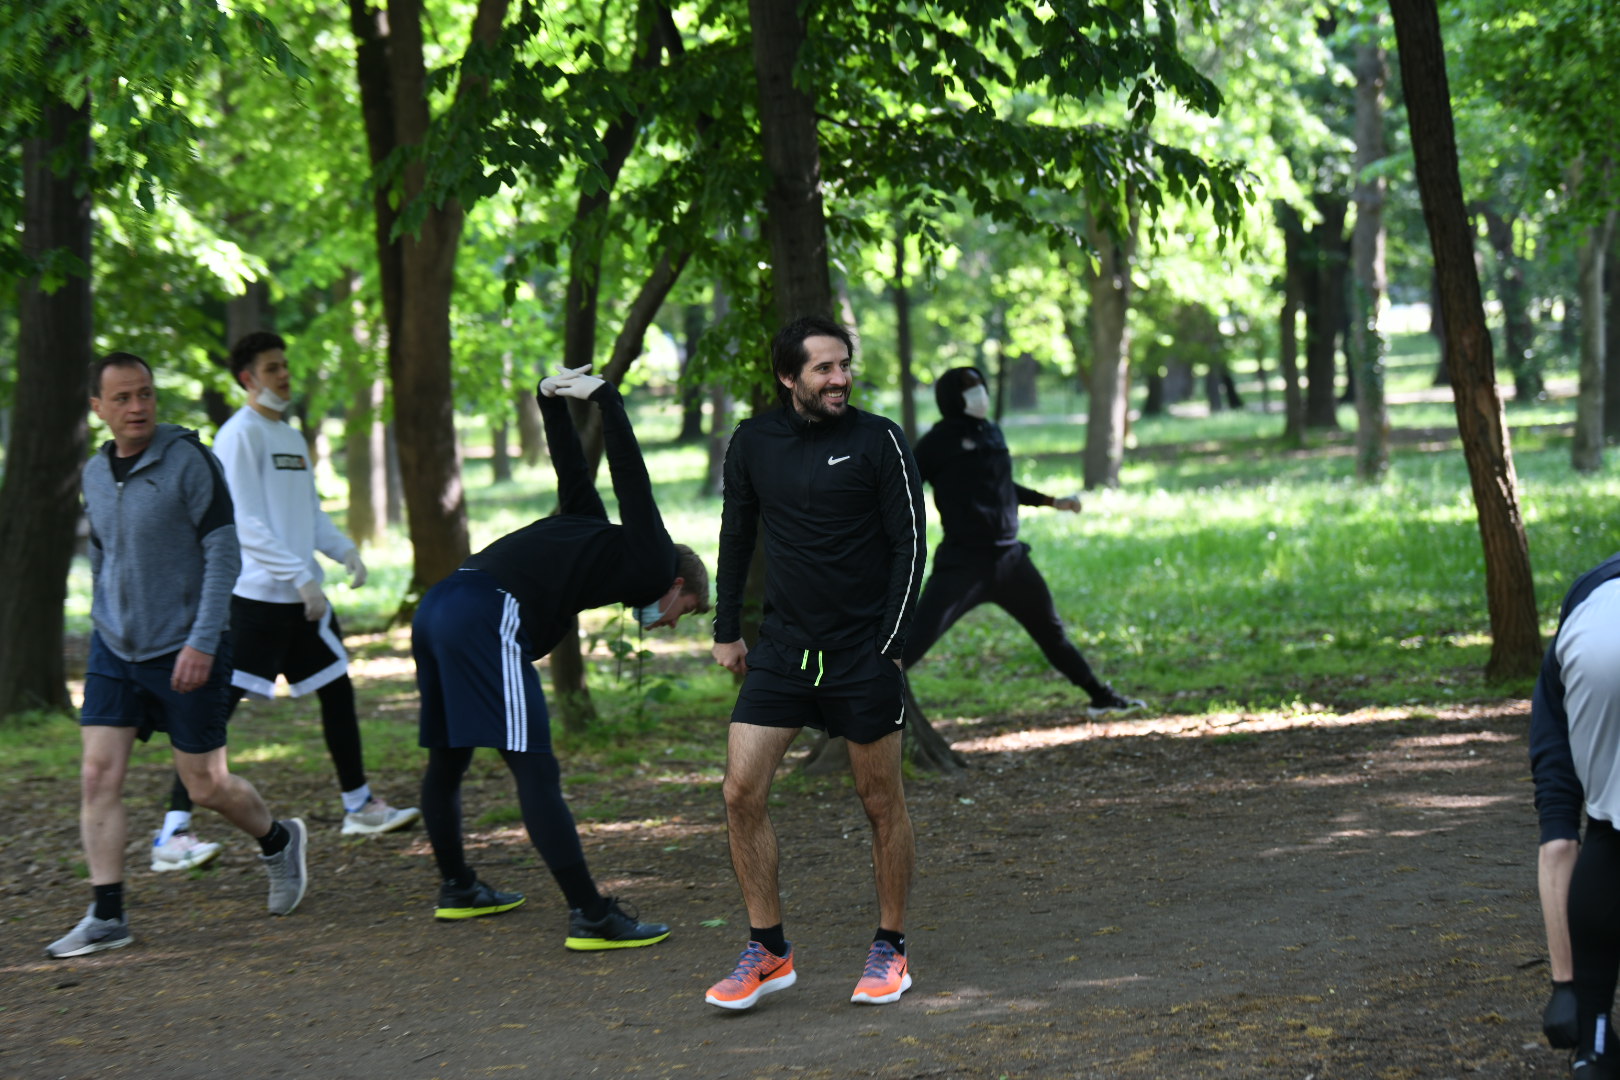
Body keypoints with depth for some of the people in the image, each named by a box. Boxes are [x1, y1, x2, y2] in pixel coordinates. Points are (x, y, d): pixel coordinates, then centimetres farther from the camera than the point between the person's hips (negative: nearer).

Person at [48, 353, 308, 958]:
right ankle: (106, 916, -3)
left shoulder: (188, 461, -11)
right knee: (98, 776, -7)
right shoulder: (95, 474, 6)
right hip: (115, 652, 5)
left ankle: (278, 842, 33)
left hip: (185, 652, -5)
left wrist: (202, 641, -20)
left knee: (206, 785, 4)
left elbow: (223, 554, -13)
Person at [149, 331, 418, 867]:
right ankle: (174, 832, -12)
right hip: (255, 596, -9)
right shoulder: (240, 434, -10)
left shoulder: (291, 436, 17)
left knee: (338, 688, 15)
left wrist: (343, 549, 4)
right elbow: (246, 523, -17)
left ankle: (359, 804, 29)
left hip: (302, 596, 9)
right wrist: (300, 576, -21)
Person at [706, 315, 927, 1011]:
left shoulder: (878, 441, -6)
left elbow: (909, 546, -5)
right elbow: (736, 536, 16)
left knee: (882, 803, 6)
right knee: (741, 793, -6)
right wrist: (727, 631, 13)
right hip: (781, 647, 3)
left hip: (864, 649, -3)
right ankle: (768, 952, 5)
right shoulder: (753, 443, 4)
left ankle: (890, 950, 21)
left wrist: (889, 643, -10)